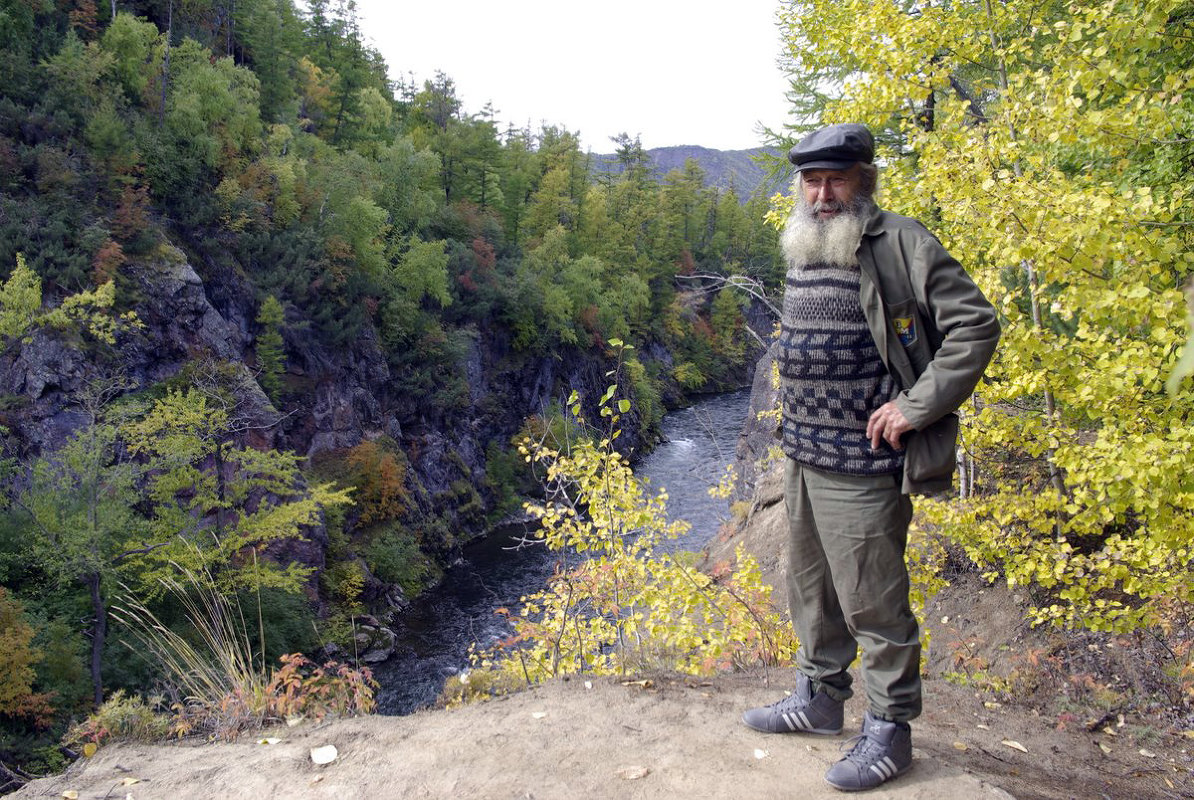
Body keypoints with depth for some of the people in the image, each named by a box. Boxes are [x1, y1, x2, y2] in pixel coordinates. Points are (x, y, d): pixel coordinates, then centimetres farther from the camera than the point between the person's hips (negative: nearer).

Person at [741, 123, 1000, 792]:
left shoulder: (901, 243, -11)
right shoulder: (802, 252, 13)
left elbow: (977, 324, -16)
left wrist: (916, 406, -20)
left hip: (861, 466, -8)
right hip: (801, 457, 8)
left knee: (873, 603, 3)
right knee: (810, 588, 20)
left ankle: (889, 730, 20)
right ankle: (820, 698, 38)